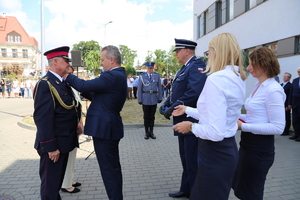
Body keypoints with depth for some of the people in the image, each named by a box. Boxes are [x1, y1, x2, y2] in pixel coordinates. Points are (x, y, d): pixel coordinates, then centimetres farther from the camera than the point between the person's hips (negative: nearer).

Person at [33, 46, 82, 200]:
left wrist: (75, 123, 6)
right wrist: (51, 147, -23)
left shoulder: (62, 82, 11)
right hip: (53, 144, -9)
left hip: (64, 141, 9)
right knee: (50, 183, 7)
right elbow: (43, 118, -23)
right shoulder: (45, 84, -19)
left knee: (58, 180, 24)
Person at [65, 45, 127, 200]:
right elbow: (98, 96, 17)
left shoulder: (112, 76, -19)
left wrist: (67, 76, -5)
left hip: (105, 129, -11)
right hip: (110, 128, 11)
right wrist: (84, 91, 7)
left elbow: (84, 85, -20)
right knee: (113, 167, 21)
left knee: (109, 169, 2)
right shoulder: (118, 75, 13)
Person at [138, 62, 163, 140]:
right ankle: (146, 132, 19)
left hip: (154, 99, 1)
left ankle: (151, 132, 20)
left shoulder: (157, 75, 2)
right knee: (146, 116, 8)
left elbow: (159, 87, 3)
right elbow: (139, 88, 0)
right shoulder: (142, 76, -1)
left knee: (152, 116, 9)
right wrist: (139, 99, -3)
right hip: (145, 99, -1)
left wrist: (160, 98, 1)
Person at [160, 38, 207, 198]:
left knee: (192, 161, 2)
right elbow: (175, 91, 18)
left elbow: (194, 92, -30)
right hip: (183, 121, 10)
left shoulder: (196, 66, -15)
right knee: (185, 159, 20)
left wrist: (173, 108, -25)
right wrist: (166, 103, 2)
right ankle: (186, 189, 36)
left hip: (191, 122, -10)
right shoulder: (184, 68, 16)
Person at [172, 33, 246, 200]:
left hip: (215, 154, -9)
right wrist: (187, 110, 23)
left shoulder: (216, 79, -23)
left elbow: (216, 132, -28)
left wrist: (191, 126, -11)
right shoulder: (238, 78, 6)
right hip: (229, 148, 9)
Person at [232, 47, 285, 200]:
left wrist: (244, 126, -22)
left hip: (259, 148, -9)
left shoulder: (273, 90, -20)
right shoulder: (258, 86, 9)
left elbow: (278, 127, -23)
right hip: (247, 144, 9)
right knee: (240, 187, 23)